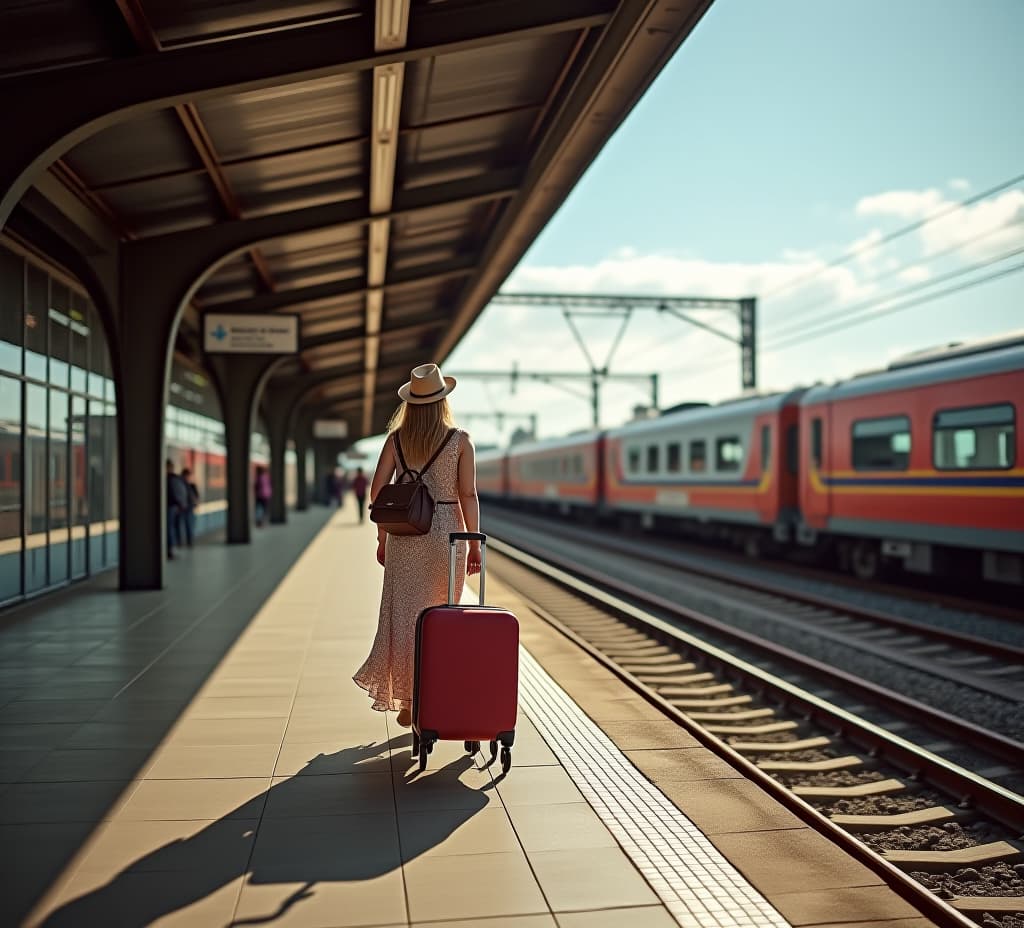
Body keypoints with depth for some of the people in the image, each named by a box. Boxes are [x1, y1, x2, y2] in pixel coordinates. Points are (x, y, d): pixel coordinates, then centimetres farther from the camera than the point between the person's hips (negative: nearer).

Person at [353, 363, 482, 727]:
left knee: (404, 615, 6)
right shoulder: (460, 440, -5)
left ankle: (405, 701, 7)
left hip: (404, 533, 2)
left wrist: (382, 537, 9)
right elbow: (468, 495, -8)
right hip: (446, 531, -2)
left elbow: (377, 489, 0)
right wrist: (474, 544, -3)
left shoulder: (396, 438, 2)